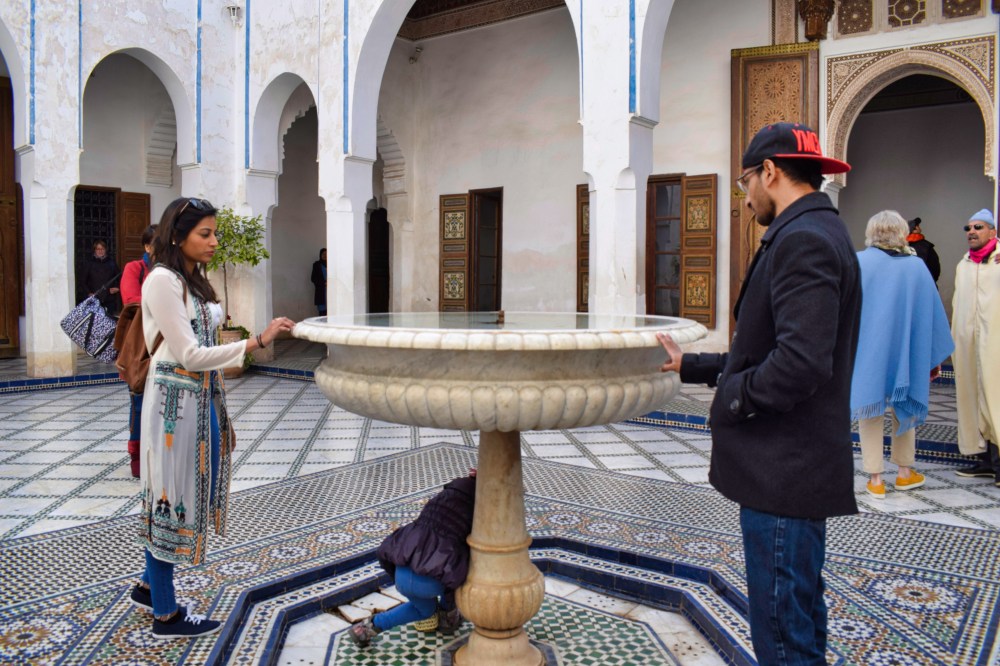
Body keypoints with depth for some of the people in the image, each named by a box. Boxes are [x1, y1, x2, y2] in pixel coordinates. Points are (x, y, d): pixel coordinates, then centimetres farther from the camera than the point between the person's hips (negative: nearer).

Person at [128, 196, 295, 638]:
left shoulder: (192, 281, 12)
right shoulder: (162, 279, -15)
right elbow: (189, 355, -19)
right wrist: (257, 341, -23)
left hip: (200, 398, 9)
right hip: (175, 400, -9)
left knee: (181, 493, 17)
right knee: (172, 494, 2)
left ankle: (149, 585, 36)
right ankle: (166, 615, 16)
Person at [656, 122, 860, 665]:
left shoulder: (802, 239, -19)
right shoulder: (815, 233, 15)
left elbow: (800, 363, -30)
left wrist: (733, 398, -14)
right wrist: (690, 366, 20)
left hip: (783, 472, -11)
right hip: (799, 466, 11)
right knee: (801, 619, 24)